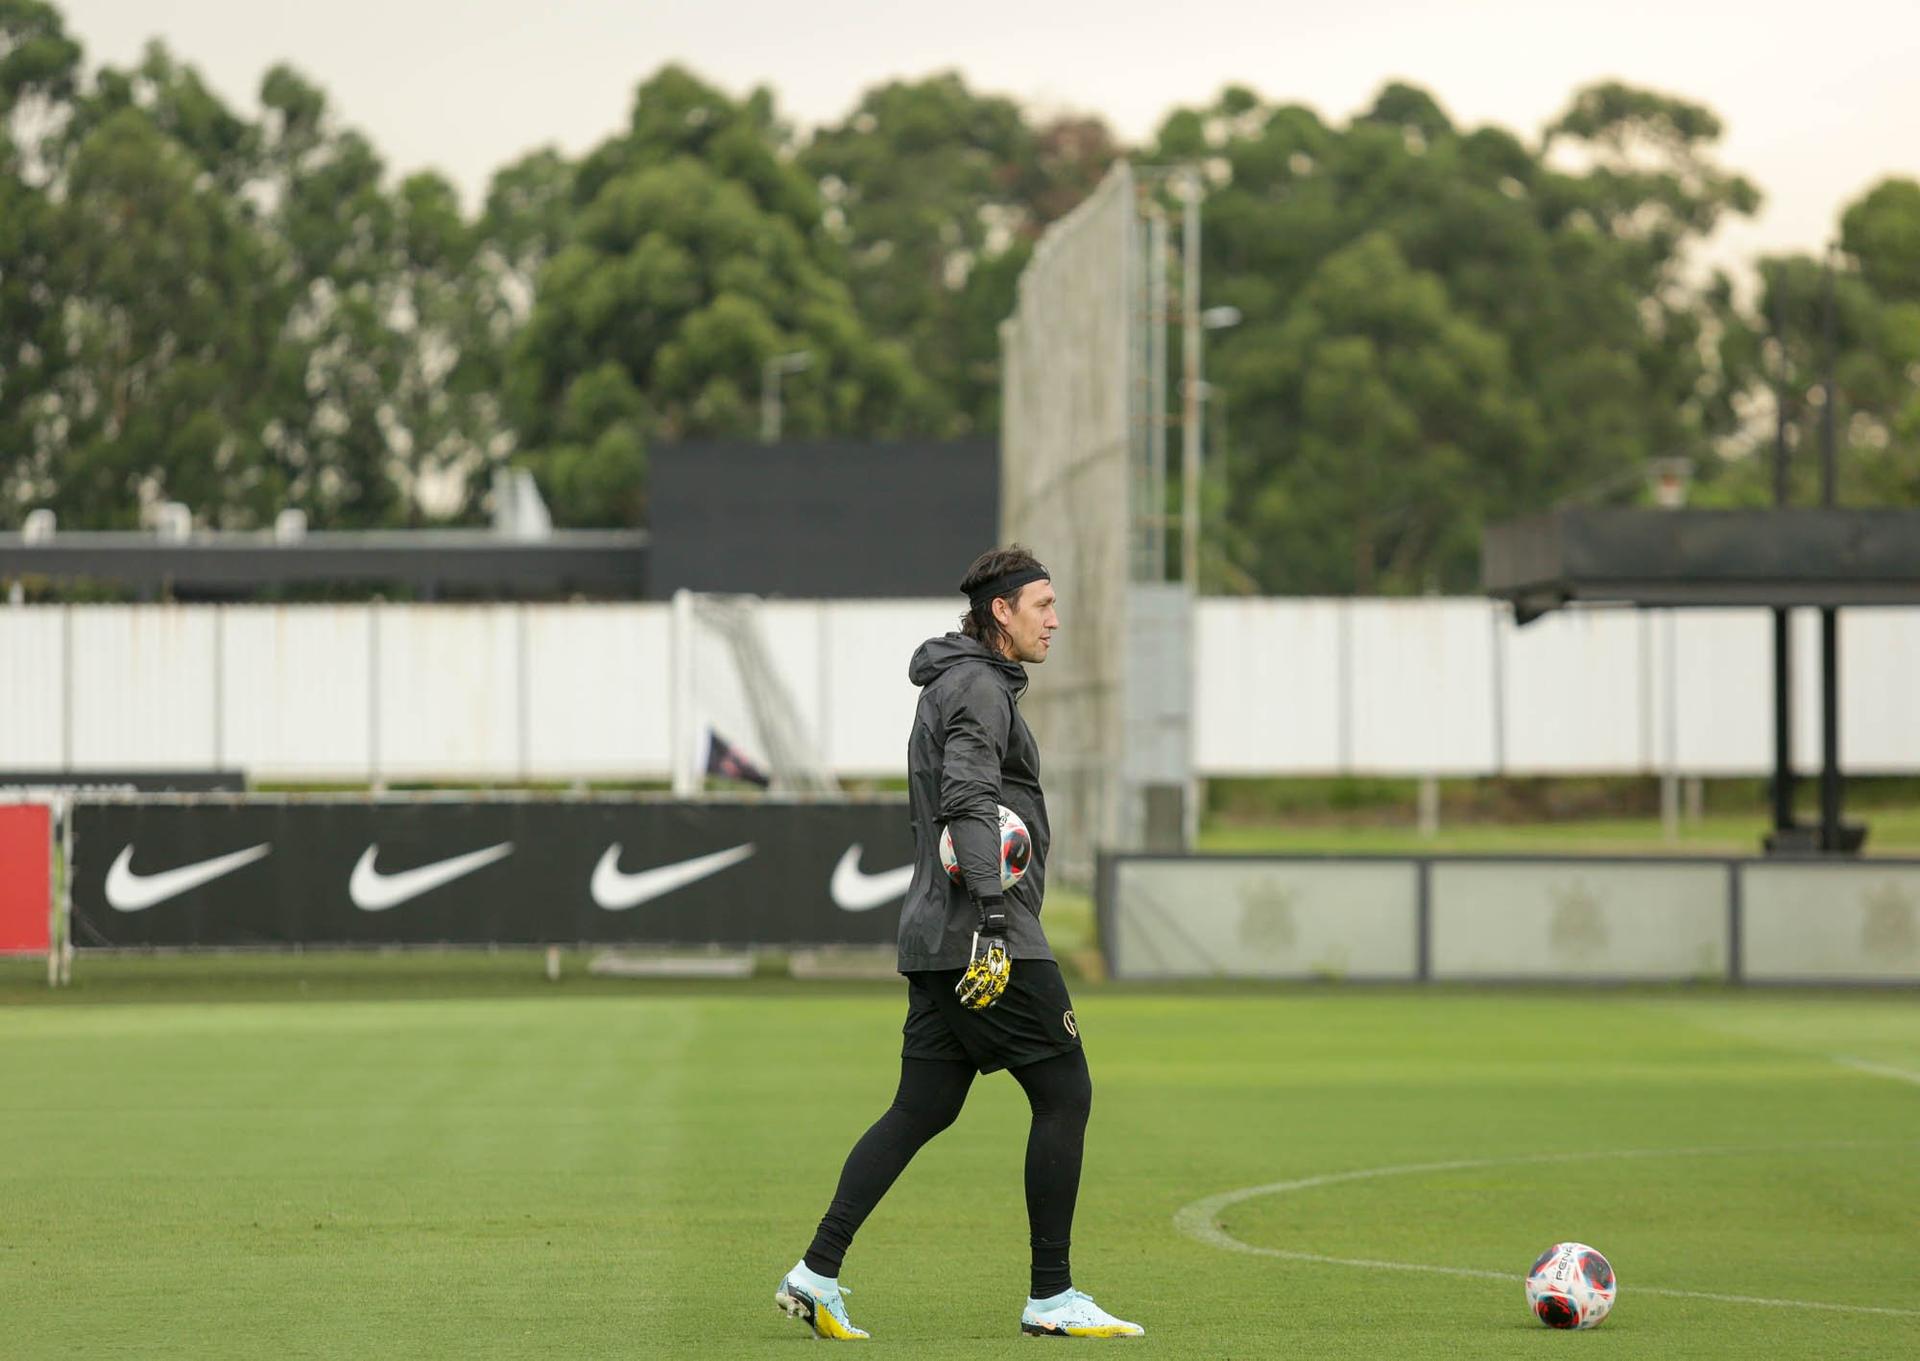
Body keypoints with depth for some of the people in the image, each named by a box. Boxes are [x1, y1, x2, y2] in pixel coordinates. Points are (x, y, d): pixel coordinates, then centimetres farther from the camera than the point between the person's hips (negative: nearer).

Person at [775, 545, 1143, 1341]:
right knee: (1065, 1096, -3)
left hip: (938, 941, 10)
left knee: (922, 1110, 7)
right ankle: (1051, 1298, 0)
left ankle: (817, 1274, 0)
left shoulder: (952, 687, 22)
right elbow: (969, 803, -22)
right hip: (985, 936, -10)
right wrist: (993, 917, -28)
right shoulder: (977, 687, -10)